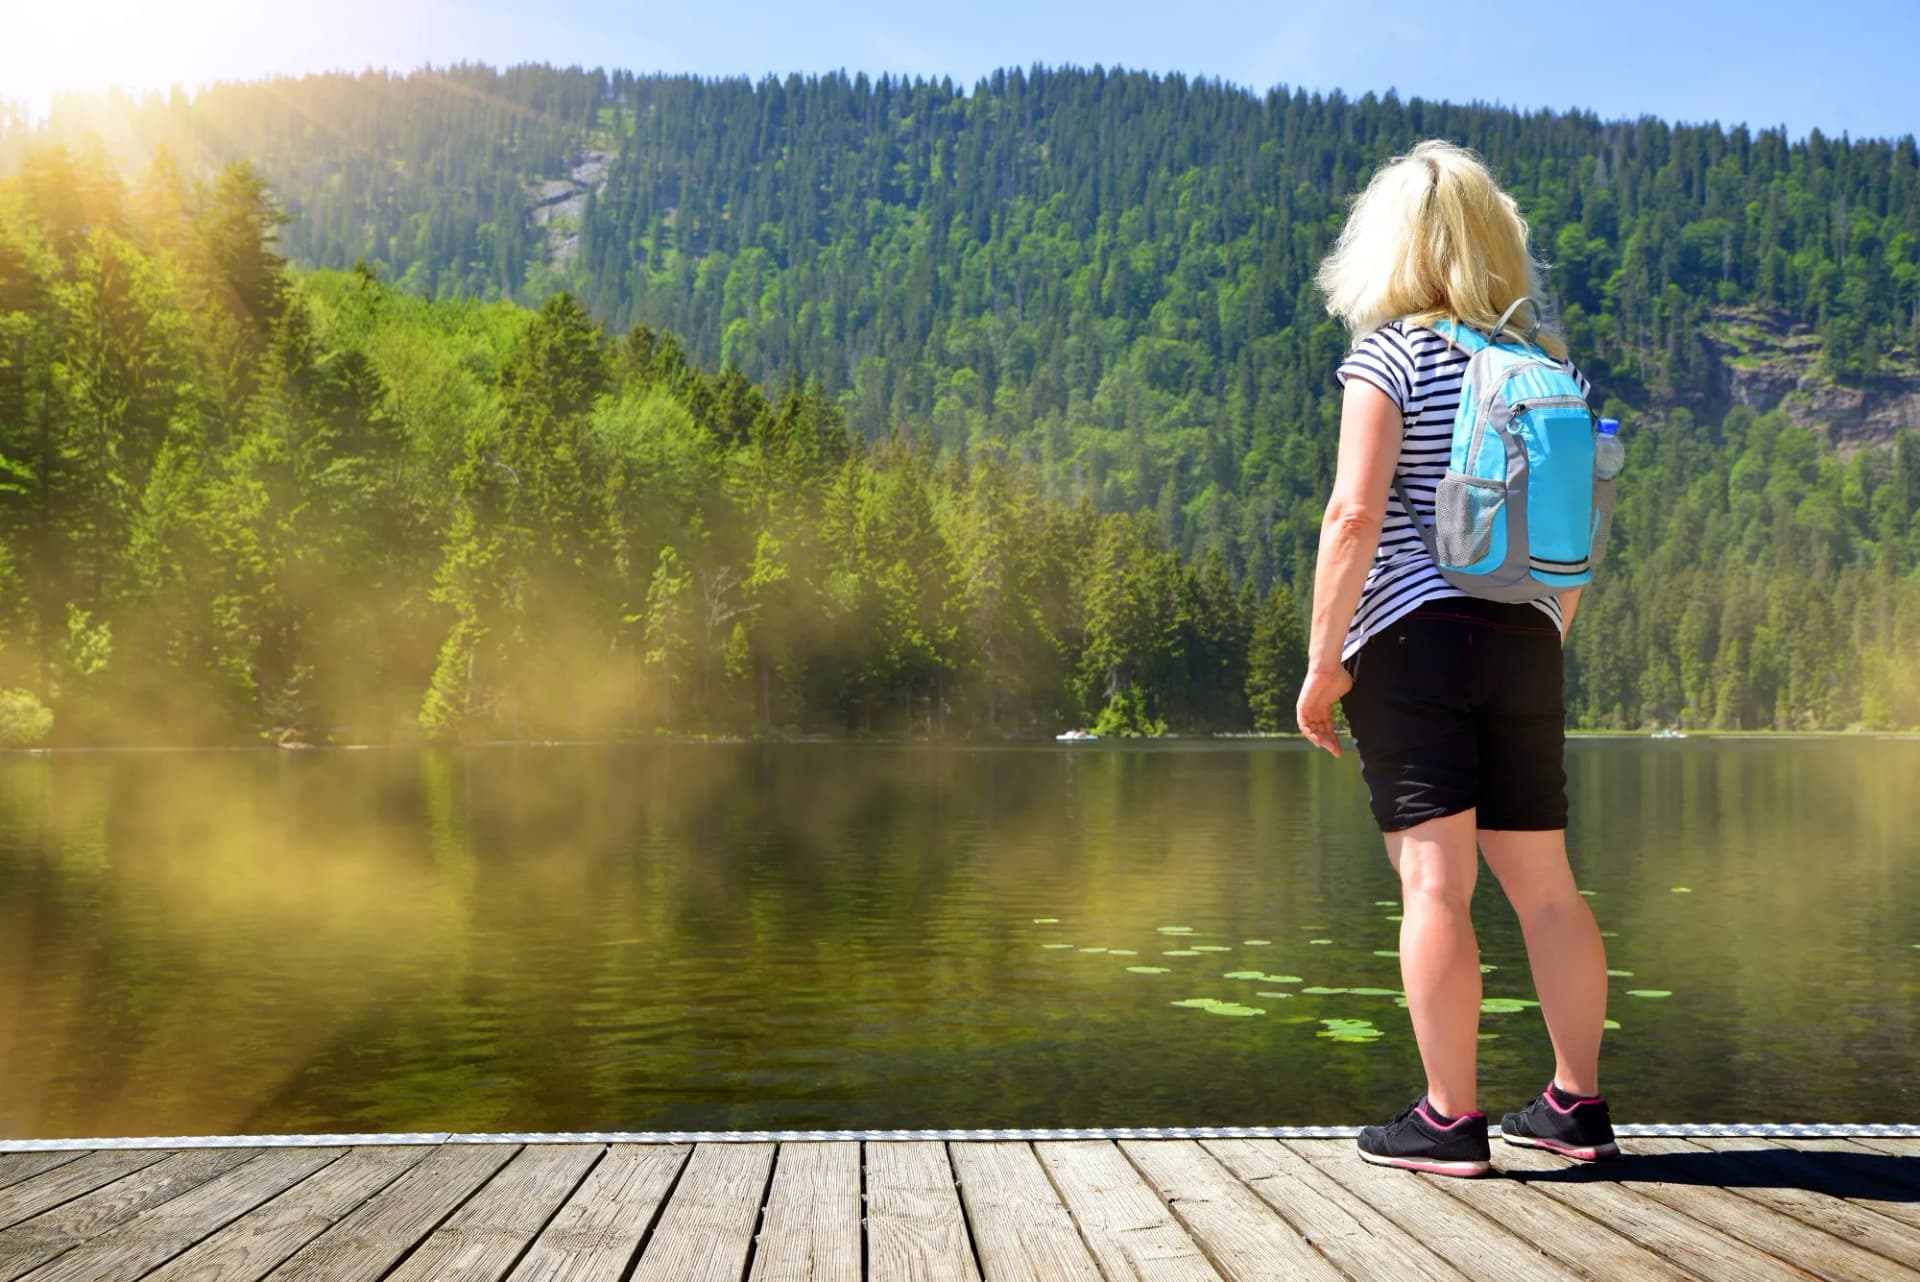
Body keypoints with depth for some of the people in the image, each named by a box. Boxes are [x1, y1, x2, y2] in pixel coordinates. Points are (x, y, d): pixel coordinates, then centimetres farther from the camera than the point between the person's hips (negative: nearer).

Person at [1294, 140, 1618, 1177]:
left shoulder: (1389, 356, -4)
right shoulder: (1551, 363, 12)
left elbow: (1355, 517, -13)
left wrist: (1322, 662, -10)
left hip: (1412, 637, -5)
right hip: (1525, 643, 6)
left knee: (1435, 884, -3)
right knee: (1545, 883, 11)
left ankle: (1449, 1120, 1)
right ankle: (1577, 1103, 20)